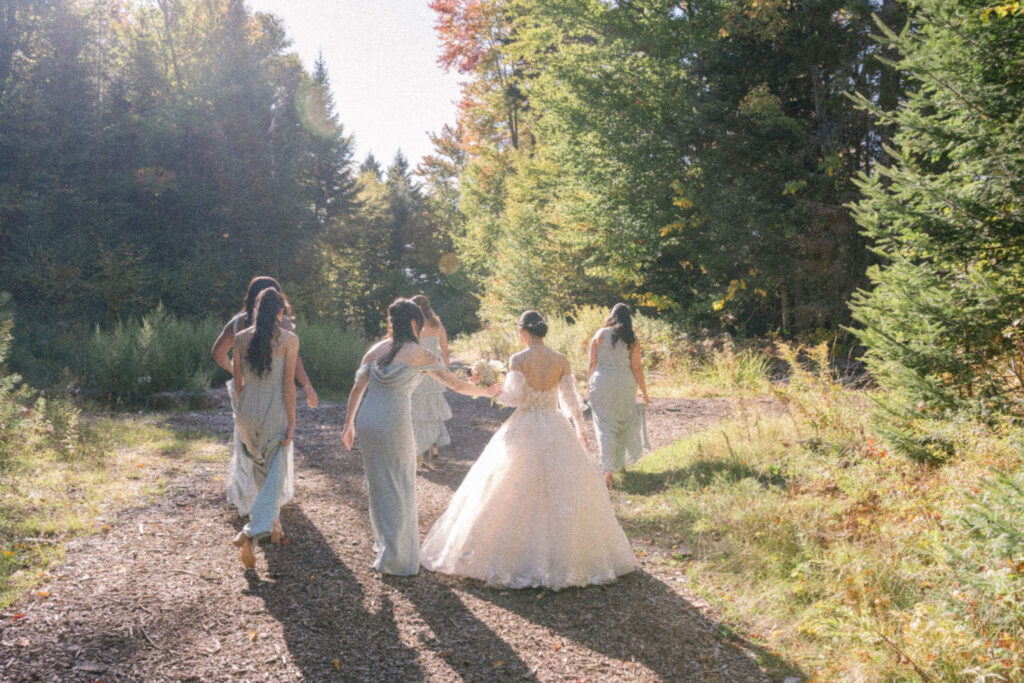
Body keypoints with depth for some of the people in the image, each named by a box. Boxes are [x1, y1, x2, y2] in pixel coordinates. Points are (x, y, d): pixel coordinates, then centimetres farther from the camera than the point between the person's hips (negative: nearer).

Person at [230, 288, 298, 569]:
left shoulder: (241, 338, 2)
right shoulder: (289, 339, -9)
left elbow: (238, 382, 6)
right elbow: (288, 384, -11)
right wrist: (292, 422, -7)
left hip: (247, 411, 5)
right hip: (275, 414, -4)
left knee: (262, 469, 25)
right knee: (275, 475, 3)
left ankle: (272, 520, 38)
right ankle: (251, 532, -13)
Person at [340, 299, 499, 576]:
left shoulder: (376, 350, 9)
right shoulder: (420, 355, -3)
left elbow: (356, 389, 8)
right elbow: (456, 384, 3)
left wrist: (349, 424, 17)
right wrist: (486, 391, 18)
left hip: (365, 420, 5)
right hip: (394, 422, -5)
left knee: (378, 483, 21)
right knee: (399, 487, 9)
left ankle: (383, 541, 38)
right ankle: (396, 557, 15)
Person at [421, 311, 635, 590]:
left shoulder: (518, 360, -11)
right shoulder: (561, 360, -1)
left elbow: (515, 396, -17)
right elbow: (571, 399, 2)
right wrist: (580, 431, 14)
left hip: (524, 431, -3)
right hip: (556, 431, 3)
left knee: (511, 496, 8)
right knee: (562, 493, 13)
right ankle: (565, 555, 21)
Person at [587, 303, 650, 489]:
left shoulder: (600, 335, -1)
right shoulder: (632, 339, -2)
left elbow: (592, 364, -1)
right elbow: (636, 368, -4)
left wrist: (589, 386, 9)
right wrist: (644, 392, 5)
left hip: (601, 384, -1)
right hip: (625, 385, 1)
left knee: (605, 427, 2)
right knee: (625, 422, 21)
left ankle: (609, 469, -9)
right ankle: (623, 461, 37)